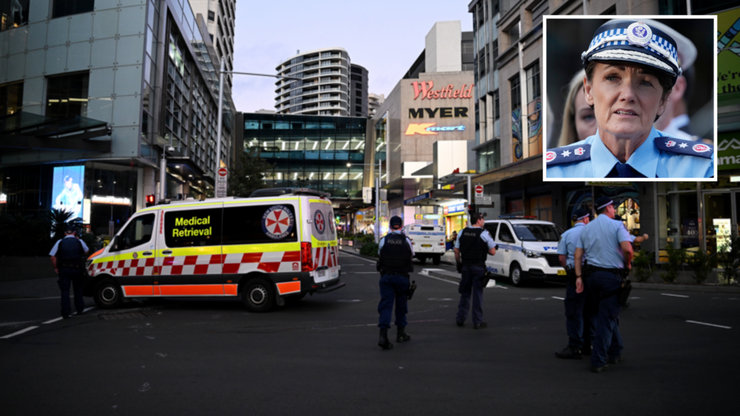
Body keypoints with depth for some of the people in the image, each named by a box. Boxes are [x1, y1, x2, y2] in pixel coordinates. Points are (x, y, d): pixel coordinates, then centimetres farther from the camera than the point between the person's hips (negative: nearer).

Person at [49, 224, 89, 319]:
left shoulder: (60, 242, 0)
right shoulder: (79, 242, 1)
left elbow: (53, 257, -3)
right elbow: (87, 251, 18)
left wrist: (56, 268, 7)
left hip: (64, 269, -1)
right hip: (77, 269, 1)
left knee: (65, 291, 2)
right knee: (78, 290, 15)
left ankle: (66, 313, -3)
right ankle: (80, 309, 24)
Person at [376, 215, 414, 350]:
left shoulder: (384, 240, -2)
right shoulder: (406, 241, -4)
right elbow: (412, 255, 9)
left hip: (386, 277, 0)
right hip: (402, 277, 0)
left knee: (386, 305, -2)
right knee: (401, 304, 15)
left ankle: (383, 335, -16)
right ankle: (400, 333, 26)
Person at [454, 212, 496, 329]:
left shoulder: (462, 233, 5)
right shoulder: (484, 234, -8)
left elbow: (456, 250, 7)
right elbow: (492, 252, -7)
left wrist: (459, 262, 19)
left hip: (466, 266, 4)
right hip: (478, 267, -4)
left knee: (465, 293, 15)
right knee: (477, 294, 1)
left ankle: (460, 319, 16)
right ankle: (477, 322, 4)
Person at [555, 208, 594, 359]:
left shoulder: (566, 235, 1)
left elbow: (561, 257, -4)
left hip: (575, 275, -3)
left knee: (574, 312, -2)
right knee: (589, 311, 13)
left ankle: (574, 347, -4)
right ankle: (588, 345, 20)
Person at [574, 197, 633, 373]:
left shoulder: (586, 228, 11)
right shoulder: (616, 225, -5)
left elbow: (578, 255, 7)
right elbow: (627, 248, -19)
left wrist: (579, 277, 6)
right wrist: (628, 264, -1)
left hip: (593, 275, 6)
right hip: (611, 276, -6)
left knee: (605, 315, 20)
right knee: (607, 318, -2)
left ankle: (615, 352, 31)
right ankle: (598, 361, -3)